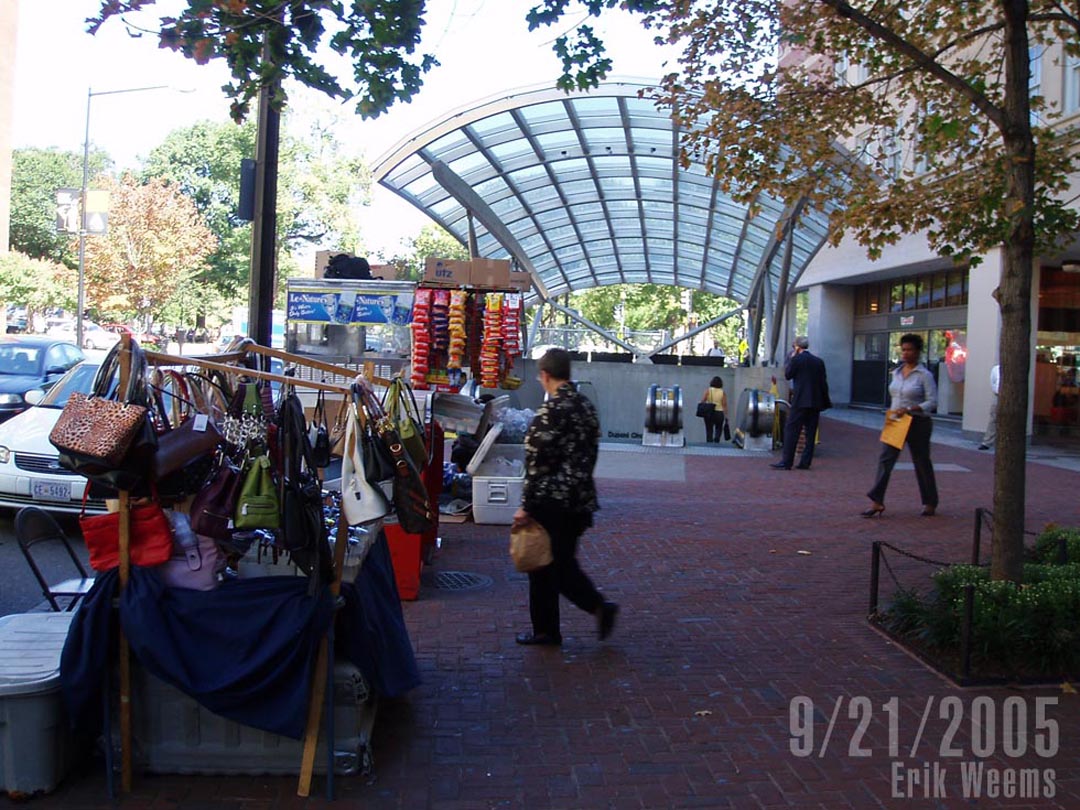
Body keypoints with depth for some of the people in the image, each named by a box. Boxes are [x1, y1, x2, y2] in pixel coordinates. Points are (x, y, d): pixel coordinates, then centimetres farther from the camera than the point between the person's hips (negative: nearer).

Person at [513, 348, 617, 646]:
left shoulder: (551, 410, -16)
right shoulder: (587, 407, 7)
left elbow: (538, 462, -18)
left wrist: (526, 506, -13)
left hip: (551, 502, -7)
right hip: (580, 500, 8)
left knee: (543, 567, 7)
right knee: (564, 563, 17)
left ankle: (545, 630, 16)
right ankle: (599, 607, 4)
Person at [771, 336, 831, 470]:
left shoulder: (796, 359, -7)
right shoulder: (819, 361, 8)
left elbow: (787, 375, 2)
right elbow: (824, 383, 9)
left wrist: (790, 359, 7)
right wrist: (825, 402, 14)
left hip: (800, 400, -5)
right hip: (816, 402, 5)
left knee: (791, 430, -3)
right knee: (811, 432, 9)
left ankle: (786, 462, -6)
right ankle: (805, 462, 10)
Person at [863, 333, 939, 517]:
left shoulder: (924, 375, -9)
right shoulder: (896, 373, 9)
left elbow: (932, 402, -14)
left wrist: (909, 409, -24)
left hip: (917, 423, -5)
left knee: (922, 463, 8)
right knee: (885, 460, -7)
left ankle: (930, 503, 24)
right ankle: (877, 501, -10)